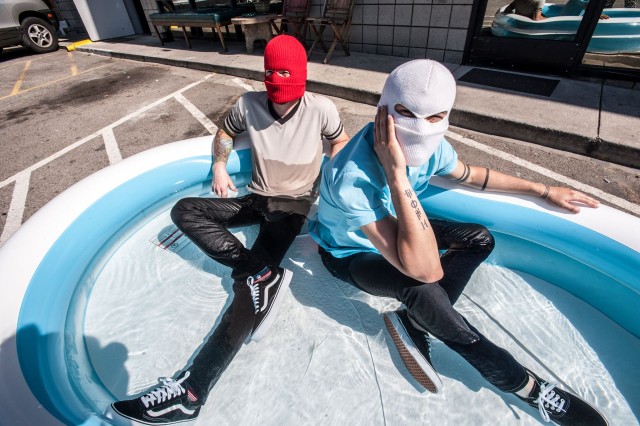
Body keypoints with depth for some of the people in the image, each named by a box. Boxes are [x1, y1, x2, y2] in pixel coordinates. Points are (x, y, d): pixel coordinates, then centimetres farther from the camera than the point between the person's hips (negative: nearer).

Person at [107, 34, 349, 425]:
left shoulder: (321, 109, -11)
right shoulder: (249, 104, -4)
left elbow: (341, 141, 8)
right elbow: (225, 133, 17)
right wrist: (220, 166, 2)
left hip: (293, 204, -5)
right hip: (257, 199, 5)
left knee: (250, 279, -24)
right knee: (184, 210, -15)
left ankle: (191, 391, -24)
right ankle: (265, 274, -28)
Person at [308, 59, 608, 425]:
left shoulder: (428, 144, -19)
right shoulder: (352, 177, -40)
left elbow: (472, 175, 4)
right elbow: (426, 269, -45)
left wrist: (545, 191, 10)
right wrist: (396, 173, -48)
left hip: (390, 227, 7)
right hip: (349, 253, -6)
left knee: (480, 239, -2)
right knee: (420, 286, -34)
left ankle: (412, 324, -6)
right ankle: (523, 384, -6)